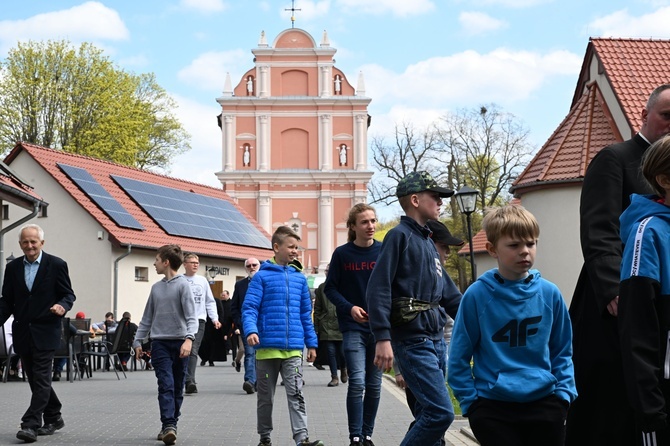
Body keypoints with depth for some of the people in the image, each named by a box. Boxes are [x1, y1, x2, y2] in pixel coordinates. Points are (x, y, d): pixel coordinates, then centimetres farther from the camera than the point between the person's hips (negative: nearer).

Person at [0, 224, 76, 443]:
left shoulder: (56, 265, -2)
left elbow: (69, 294, 0)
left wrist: (63, 306, -22)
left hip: (45, 331, -5)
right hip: (22, 332, 5)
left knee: (41, 379, -9)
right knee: (35, 379, 11)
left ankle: (31, 424, -10)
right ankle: (53, 418, 26)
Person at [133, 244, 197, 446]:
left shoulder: (183, 285, -4)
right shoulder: (156, 287, 11)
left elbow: (191, 316, -10)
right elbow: (147, 318, 19)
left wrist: (189, 338, -24)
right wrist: (138, 341, 16)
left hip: (180, 343, -2)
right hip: (160, 343, 3)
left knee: (177, 388, 6)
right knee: (166, 385, -11)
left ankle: (170, 425, 17)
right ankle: (169, 426, -16)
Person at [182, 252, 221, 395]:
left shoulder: (202, 281, 13)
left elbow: (210, 302, 15)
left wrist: (214, 318, 4)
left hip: (199, 320, 1)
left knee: (193, 351, -8)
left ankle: (190, 382, -14)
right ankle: (189, 381, 4)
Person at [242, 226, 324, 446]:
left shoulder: (299, 277, 10)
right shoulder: (262, 276, -2)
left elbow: (306, 313, 15)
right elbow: (249, 307, -7)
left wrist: (311, 343, 13)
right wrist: (251, 330, -25)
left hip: (294, 348, 2)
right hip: (267, 347, -2)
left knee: (296, 395, -6)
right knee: (265, 397, 10)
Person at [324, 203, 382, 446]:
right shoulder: (342, 254, -3)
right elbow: (330, 288, 2)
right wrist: (349, 308, -14)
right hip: (353, 328, -2)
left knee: (374, 385, 8)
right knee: (357, 382, -11)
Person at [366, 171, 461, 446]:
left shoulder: (428, 243, 17)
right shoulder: (400, 236, -8)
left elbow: (449, 294, 23)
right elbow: (378, 289, -17)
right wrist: (383, 338, -25)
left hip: (437, 339, 9)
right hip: (413, 341, -9)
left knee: (429, 414, 11)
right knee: (441, 413, -14)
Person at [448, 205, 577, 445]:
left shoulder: (549, 293, 0)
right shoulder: (477, 295, -7)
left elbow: (562, 352, 11)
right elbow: (459, 358, -1)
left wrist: (564, 394, 1)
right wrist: (470, 401, -5)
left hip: (544, 403, 3)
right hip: (492, 408, -2)